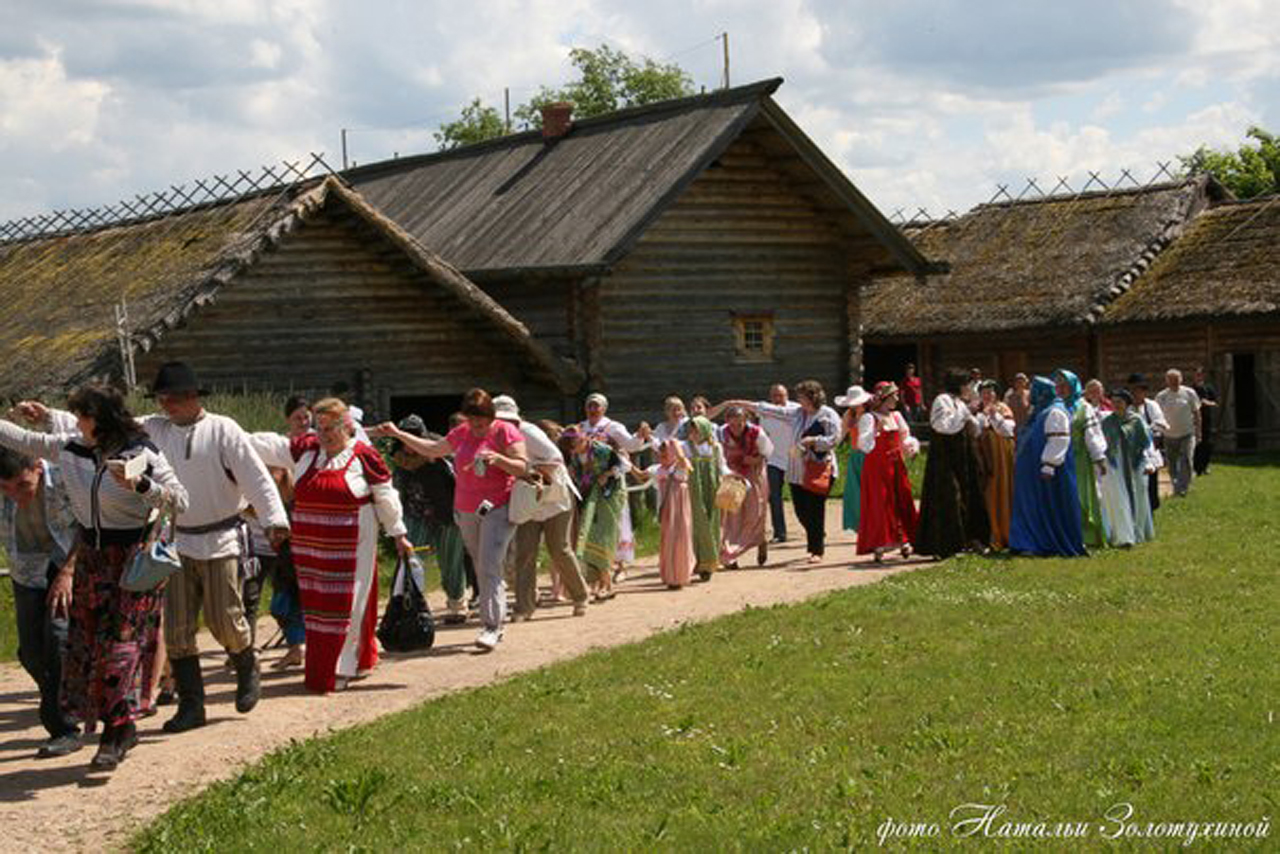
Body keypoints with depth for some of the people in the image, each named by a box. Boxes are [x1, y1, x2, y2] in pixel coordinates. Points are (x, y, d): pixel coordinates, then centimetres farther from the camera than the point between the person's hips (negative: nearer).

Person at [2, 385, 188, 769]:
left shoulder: (142, 454, -14)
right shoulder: (72, 448, 3)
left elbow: (179, 501, -19)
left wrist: (139, 485, -31)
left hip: (133, 560, -7)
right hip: (91, 560, 7)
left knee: (120, 640, -9)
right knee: (84, 639, 9)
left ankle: (118, 728, -4)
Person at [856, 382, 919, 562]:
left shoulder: (896, 416, 11)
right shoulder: (869, 418, -9)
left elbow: (905, 439, 20)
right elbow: (864, 446, -18)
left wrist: (911, 446, 0)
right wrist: (876, 429, -27)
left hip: (897, 466, 7)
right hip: (877, 468, -6)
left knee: (902, 503, 6)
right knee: (879, 506, -6)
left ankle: (903, 541, 13)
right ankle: (878, 546, -4)